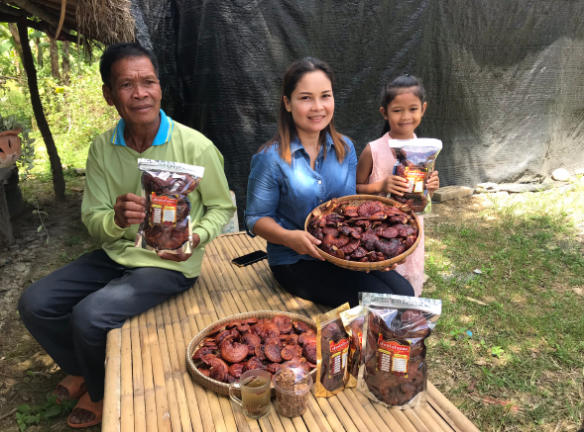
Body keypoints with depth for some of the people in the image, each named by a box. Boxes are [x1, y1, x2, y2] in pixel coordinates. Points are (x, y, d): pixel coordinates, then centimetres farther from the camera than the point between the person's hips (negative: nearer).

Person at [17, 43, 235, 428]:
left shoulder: (196, 146, -17)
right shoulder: (103, 148, -3)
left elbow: (222, 207, -5)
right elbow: (92, 220, -2)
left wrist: (197, 238, -24)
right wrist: (115, 220, -26)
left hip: (169, 264, -5)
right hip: (117, 254, 6)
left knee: (90, 316, -23)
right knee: (35, 305, 0)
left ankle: (102, 392, 13)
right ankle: (82, 371, 30)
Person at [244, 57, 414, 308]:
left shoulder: (345, 149, 3)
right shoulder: (272, 158, -13)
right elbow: (256, 218, -8)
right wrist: (289, 237, -27)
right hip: (295, 260, -5)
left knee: (404, 292, -11)